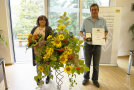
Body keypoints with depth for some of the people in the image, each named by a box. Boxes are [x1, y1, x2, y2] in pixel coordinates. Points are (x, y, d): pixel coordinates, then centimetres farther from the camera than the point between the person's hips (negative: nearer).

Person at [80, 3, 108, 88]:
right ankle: (86, 78, 32)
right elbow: (81, 31, 4)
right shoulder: (86, 20, 0)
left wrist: (105, 36, -9)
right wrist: (83, 36, -17)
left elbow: (106, 30, 12)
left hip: (97, 45, 1)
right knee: (87, 63, 11)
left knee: (96, 64, 10)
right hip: (87, 45, 0)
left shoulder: (103, 21, 3)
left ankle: (95, 79, 30)